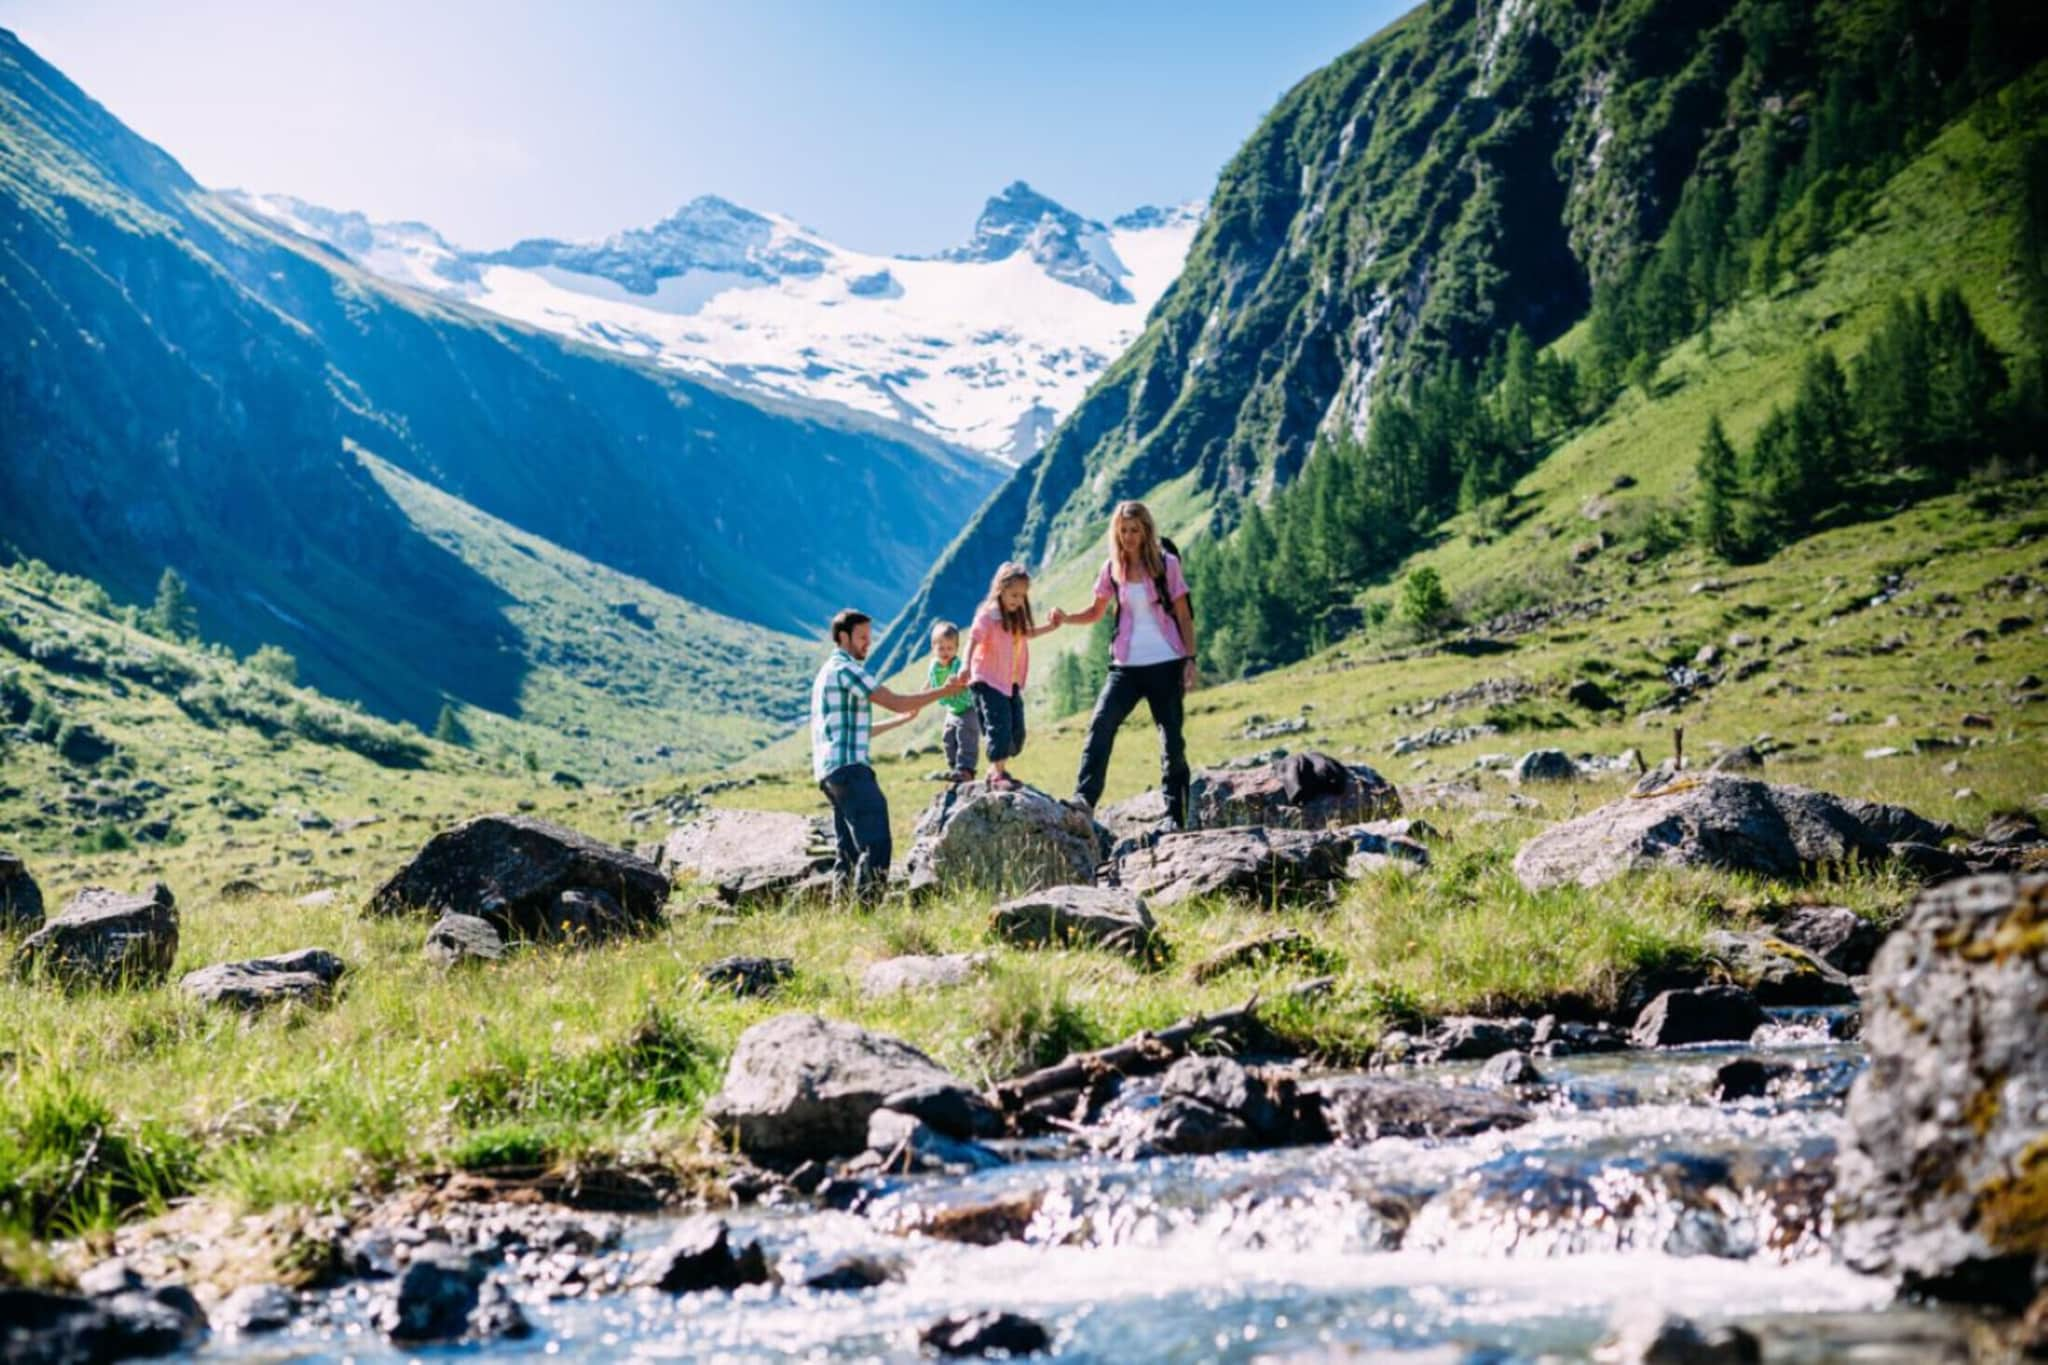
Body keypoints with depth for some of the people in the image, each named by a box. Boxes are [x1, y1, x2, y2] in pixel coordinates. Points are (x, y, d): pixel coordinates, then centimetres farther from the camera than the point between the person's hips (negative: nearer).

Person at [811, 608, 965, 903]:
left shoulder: (828, 673, 24)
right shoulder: (845, 669, -8)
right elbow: (894, 701, -14)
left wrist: (902, 719, 28)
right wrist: (944, 691, -8)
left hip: (831, 772, 11)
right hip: (848, 768, -11)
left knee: (849, 851, 11)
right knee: (875, 845, -15)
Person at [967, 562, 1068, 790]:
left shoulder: (1017, 617, 10)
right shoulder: (988, 616, -15)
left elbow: (1028, 634, 30)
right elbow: (973, 639, -28)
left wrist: (1051, 626, 21)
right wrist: (967, 665, -44)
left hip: (1011, 683, 8)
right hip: (989, 682, -8)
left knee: (1017, 732, 8)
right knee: (1000, 728, -13)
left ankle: (997, 768, 22)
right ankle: (998, 774, -7)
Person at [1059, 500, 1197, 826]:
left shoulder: (1166, 564, -2)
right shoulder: (1113, 569, 6)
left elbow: (1184, 616, 0)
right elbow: (1095, 613, 14)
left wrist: (1191, 660, -6)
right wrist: (1066, 618, -5)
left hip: (1166, 663, -2)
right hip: (1126, 665, 2)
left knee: (1172, 739, 1)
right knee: (1101, 724, -17)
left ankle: (1175, 815, 6)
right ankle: (1084, 798, -20)